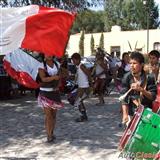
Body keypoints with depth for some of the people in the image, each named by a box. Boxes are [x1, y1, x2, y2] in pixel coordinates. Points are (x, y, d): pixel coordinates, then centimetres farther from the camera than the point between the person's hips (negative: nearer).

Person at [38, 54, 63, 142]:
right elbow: (43, 79, -21)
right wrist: (53, 77, -38)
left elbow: (60, 77, 11)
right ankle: (49, 135, -1)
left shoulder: (57, 64, 5)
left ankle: (52, 133, 25)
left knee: (54, 114, 11)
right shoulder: (42, 66, -8)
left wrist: (58, 86, -7)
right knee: (48, 114, -7)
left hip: (55, 92, 5)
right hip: (45, 92, -4)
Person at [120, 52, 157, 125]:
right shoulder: (127, 77, -3)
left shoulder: (149, 77, -5)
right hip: (132, 112, 1)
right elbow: (124, 98, -6)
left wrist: (141, 89, -24)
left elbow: (153, 96, -7)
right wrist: (125, 114, -14)